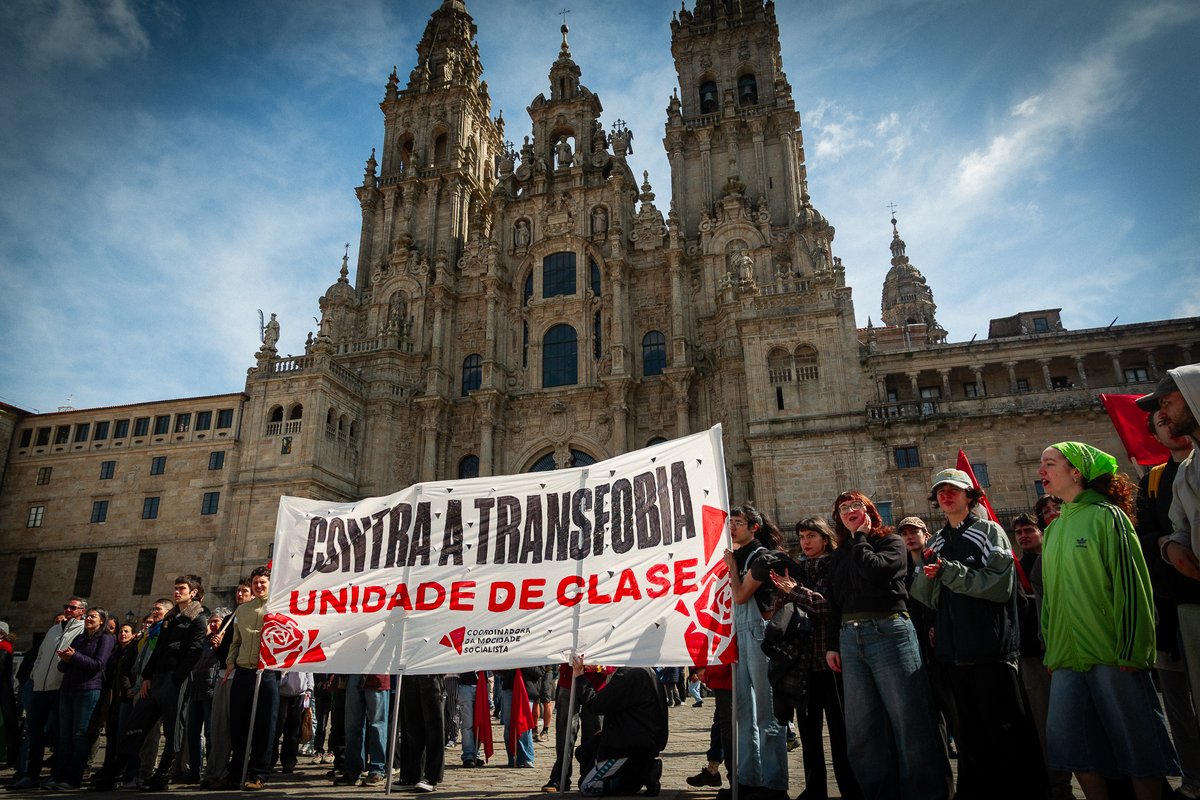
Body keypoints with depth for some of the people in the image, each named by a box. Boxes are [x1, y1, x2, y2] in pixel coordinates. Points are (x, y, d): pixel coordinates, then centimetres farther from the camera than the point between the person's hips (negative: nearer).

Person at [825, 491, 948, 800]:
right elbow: (833, 602, 17)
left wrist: (860, 537, 0)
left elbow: (874, 570, -15)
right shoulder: (839, 555, 19)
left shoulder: (891, 542, 6)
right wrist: (831, 644, 10)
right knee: (861, 728, 6)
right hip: (850, 638, 5)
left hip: (888, 632, -5)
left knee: (909, 721, -3)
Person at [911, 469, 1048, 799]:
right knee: (971, 733, 14)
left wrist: (949, 571, -17)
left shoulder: (989, 531, 1)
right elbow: (923, 596, 10)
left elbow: (1000, 585, -14)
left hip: (990, 647, -5)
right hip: (953, 650, 5)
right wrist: (928, 573, -9)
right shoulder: (937, 542, 15)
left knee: (1006, 728, 1)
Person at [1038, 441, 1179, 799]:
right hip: (1067, 657, 6)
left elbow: (1130, 585, -10)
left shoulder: (1106, 515, -5)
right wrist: (1050, 651, 14)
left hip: (1111, 654, -6)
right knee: (1067, 740, 5)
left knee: (1137, 743, 3)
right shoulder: (1053, 530, 14)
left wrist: (1131, 651, -14)